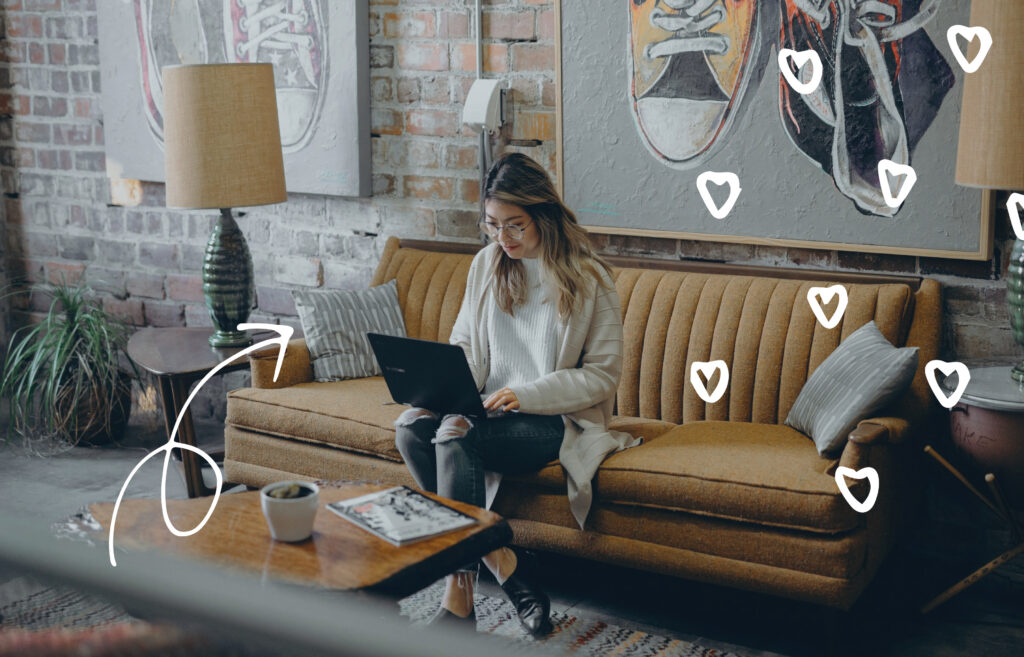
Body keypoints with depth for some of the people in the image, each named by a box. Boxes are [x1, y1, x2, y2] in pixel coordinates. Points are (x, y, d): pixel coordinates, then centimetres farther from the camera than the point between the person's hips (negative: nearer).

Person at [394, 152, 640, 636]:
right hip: (491, 411, 6)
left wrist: (525, 394, -20)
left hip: (559, 420, -5)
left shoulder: (588, 279, -6)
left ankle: (459, 594, -22)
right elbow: (465, 346, 12)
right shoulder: (487, 265, 9)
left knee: (456, 436, -32)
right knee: (410, 427, -25)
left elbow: (603, 375, -7)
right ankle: (501, 564, -21)